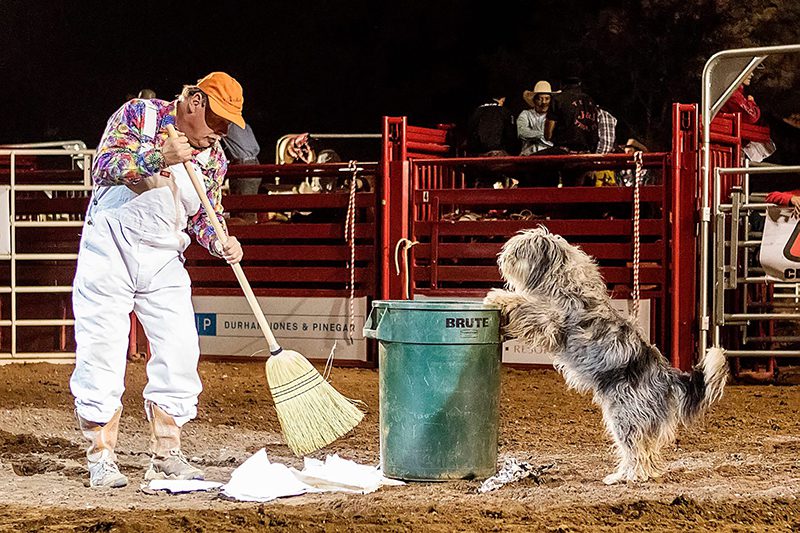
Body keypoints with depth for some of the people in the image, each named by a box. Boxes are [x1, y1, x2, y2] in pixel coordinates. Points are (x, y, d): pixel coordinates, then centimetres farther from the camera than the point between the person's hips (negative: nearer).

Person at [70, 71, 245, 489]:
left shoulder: (213, 157, 7)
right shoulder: (139, 115, -6)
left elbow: (204, 216, 10)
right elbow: (104, 166, -17)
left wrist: (222, 243, -11)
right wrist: (160, 158, -30)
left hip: (164, 262, 5)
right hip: (110, 251, -4)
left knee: (179, 353, -2)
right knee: (102, 353, -4)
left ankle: (166, 456, 9)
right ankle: (101, 458, 5)